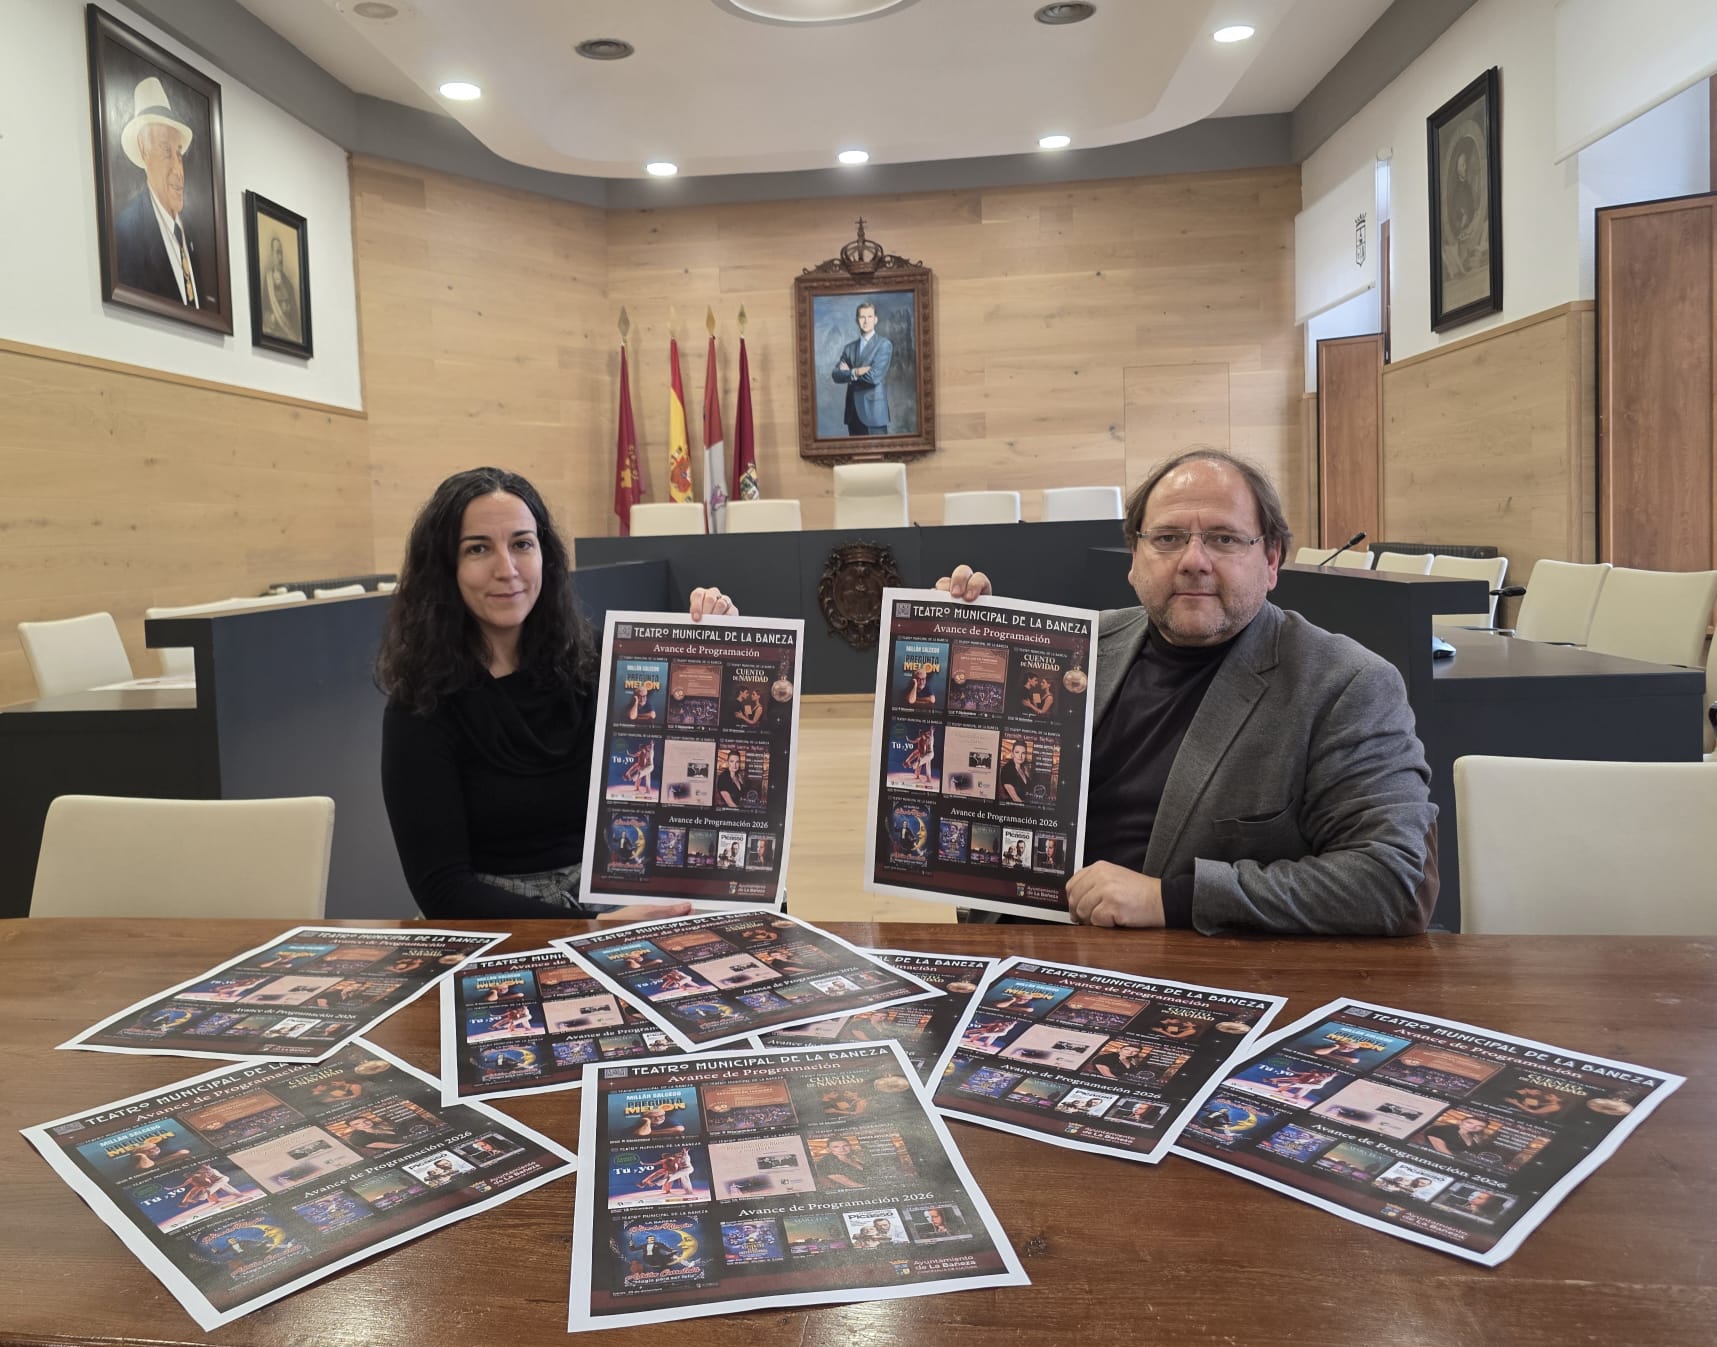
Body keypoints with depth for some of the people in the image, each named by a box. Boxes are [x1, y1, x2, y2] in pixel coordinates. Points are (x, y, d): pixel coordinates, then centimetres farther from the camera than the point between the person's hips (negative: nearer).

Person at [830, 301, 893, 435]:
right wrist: (856, 372, -14)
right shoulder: (849, 348, 15)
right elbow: (836, 375, 3)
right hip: (853, 412, 5)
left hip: (874, 410, -5)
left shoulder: (884, 344, -2)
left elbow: (874, 377, -14)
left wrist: (849, 372, -1)